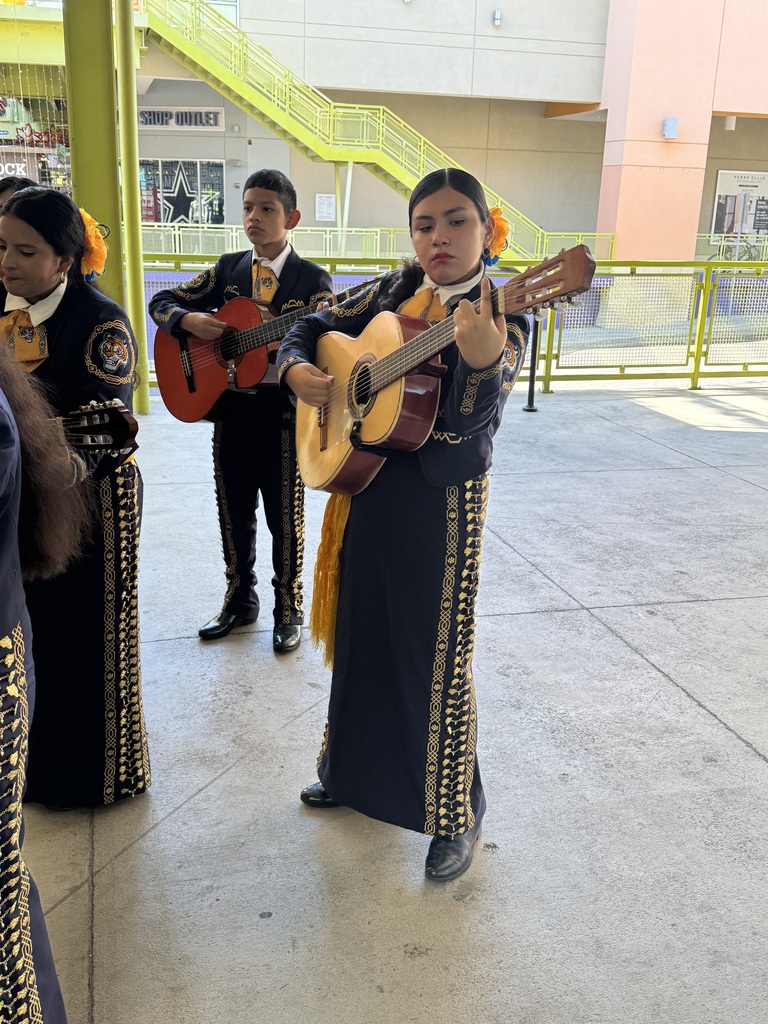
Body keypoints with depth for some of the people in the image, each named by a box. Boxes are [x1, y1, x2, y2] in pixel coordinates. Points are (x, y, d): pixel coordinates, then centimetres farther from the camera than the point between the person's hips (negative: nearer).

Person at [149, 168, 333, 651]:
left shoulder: (313, 280, -4)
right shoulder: (228, 269, 7)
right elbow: (161, 301, 9)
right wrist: (190, 320, -13)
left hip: (285, 414, -4)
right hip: (231, 409, 4)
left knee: (285, 518, 7)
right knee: (234, 514, 14)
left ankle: (289, 610, 24)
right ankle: (240, 600, 33)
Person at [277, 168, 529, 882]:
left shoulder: (502, 317, -12)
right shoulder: (395, 291, 4)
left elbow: (469, 419, -29)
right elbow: (313, 327, 15)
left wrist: (482, 360, -50)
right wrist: (296, 370, -7)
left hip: (441, 499, -6)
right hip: (366, 483, 6)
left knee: (435, 655, 1)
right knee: (361, 636, 20)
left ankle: (456, 815, 22)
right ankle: (353, 770, 43)